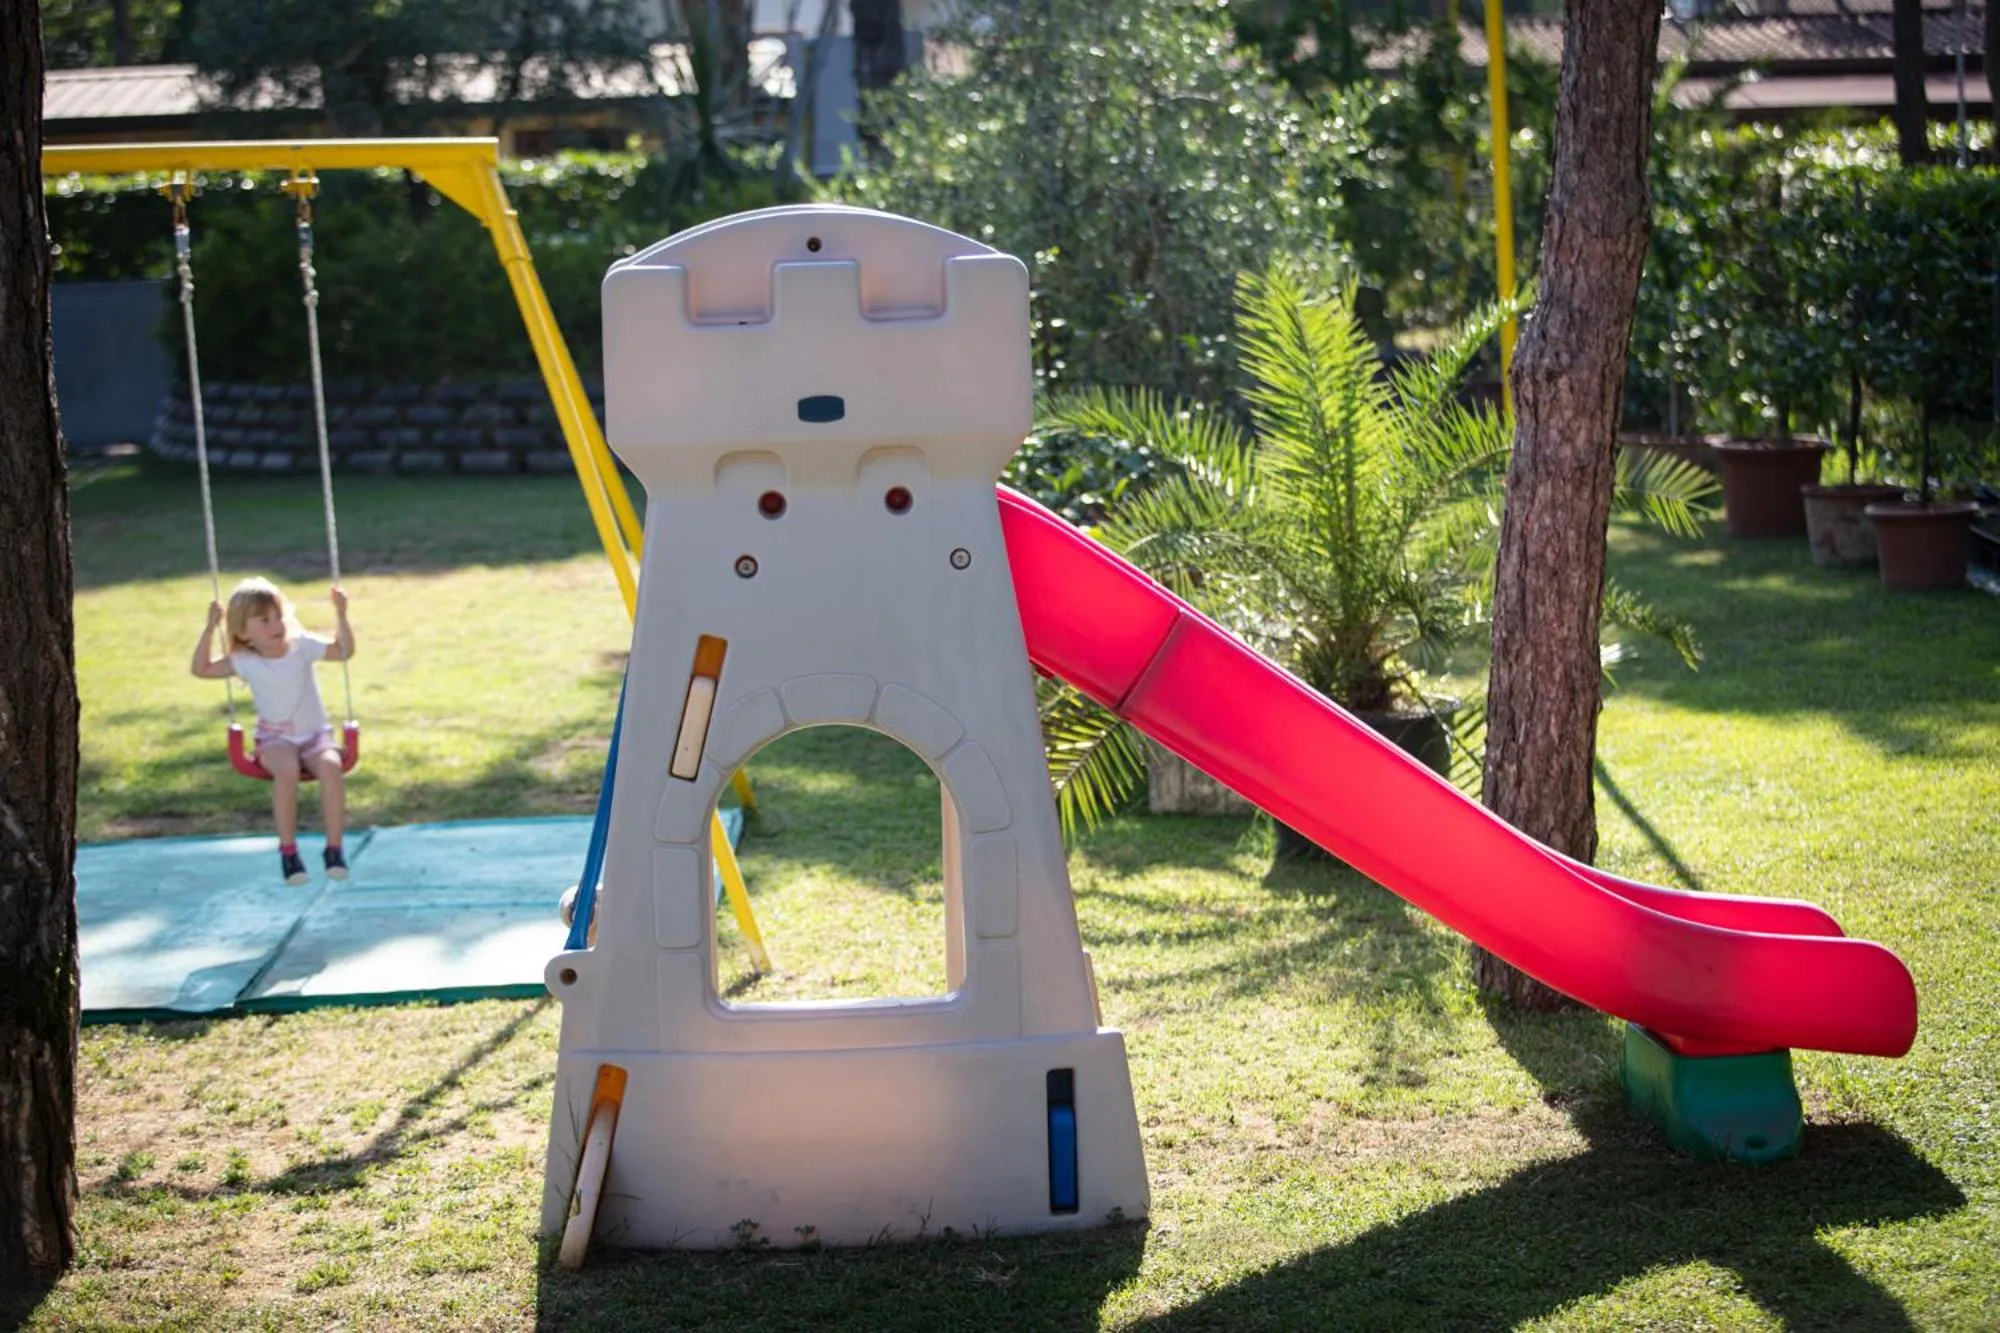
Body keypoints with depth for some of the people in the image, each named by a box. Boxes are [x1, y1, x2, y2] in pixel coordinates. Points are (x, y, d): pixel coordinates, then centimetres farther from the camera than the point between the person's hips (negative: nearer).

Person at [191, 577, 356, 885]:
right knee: (287, 769, -37)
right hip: (276, 739, -1)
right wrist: (210, 628, -7)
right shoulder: (245, 662, -3)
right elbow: (201, 669, 1)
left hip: (315, 734, 1)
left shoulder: (302, 646, -2)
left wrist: (341, 615, -10)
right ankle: (288, 851, -26)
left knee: (330, 766, -33)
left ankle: (334, 849, -25)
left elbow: (344, 651, 2)